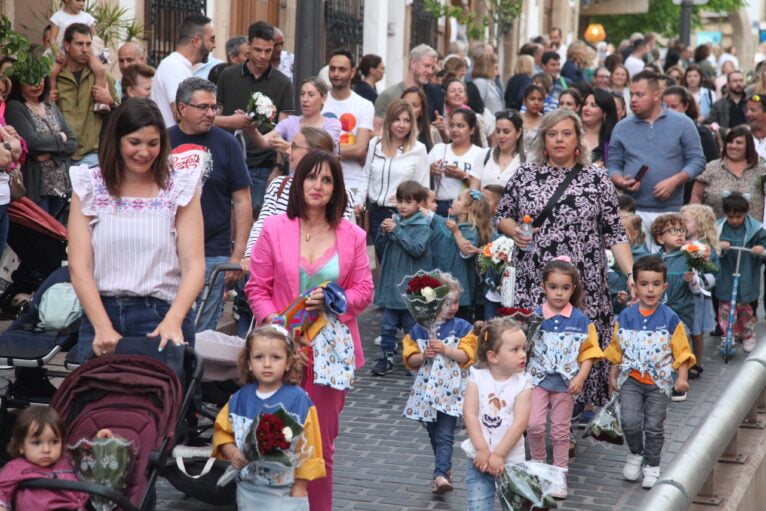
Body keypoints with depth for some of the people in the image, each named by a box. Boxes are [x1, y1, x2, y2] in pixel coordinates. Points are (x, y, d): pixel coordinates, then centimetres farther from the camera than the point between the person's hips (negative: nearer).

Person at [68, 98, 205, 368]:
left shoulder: (180, 187, 4)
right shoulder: (89, 186, 6)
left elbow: (194, 266, -4)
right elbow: (79, 266, -1)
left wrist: (173, 320, -20)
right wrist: (103, 328, -14)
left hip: (162, 317, -1)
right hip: (99, 312, 1)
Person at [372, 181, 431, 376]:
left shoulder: (422, 226, -7)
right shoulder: (393, 220, 5)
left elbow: (417, 249, -22)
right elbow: (380, 249, 10)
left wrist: (397, 231, -21)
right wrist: (382, 232, -9)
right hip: (390, 283, 4)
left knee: (411, 325, 7)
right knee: (388, 324, 8)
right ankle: (386, 357, 17)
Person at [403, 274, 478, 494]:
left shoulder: (462, 328, -1)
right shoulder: (418, 330, 3)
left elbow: (467, 356, -8)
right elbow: (410, 359, 3)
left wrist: (445, 349, -19)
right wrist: (423, 355, -16)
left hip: (450, 390, -3)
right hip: (427, 390, 3)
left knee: (444, 435, -11)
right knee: (433, 434, 14)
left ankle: (440, 475, -21)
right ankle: (446, 468, 30)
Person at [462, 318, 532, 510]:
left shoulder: (522, 383, -6)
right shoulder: (477, 378, -5)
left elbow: (520, 423, -12)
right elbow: (469, 415, -10)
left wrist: (498, 455, -17)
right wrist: (482, 451, -17)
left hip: (510, 461, 0)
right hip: (479, 459, 0)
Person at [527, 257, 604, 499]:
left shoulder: (580, 319, -6)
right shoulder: (535, 316, -6)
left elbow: (588, 351, -3)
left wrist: (581, 378, -13)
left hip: (565, 382, 0)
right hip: (538, 379, 0)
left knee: (560, 431, 8)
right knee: (534, 425, -10)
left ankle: (559, 475, 20)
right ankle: (538, 463, 15)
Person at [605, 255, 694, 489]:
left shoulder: (670, 318, -7)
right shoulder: (625, 317, -2)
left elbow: (681, 351, -4)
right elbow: (617, 349, 9)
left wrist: (682, 377, -14)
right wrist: (613, 376, 11)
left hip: (659, 382, -1)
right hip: (631, 380, 1)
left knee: (654, 427, 6)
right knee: (630, 422, -11)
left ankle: (652, 465, 24)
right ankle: (636, 453, 18)